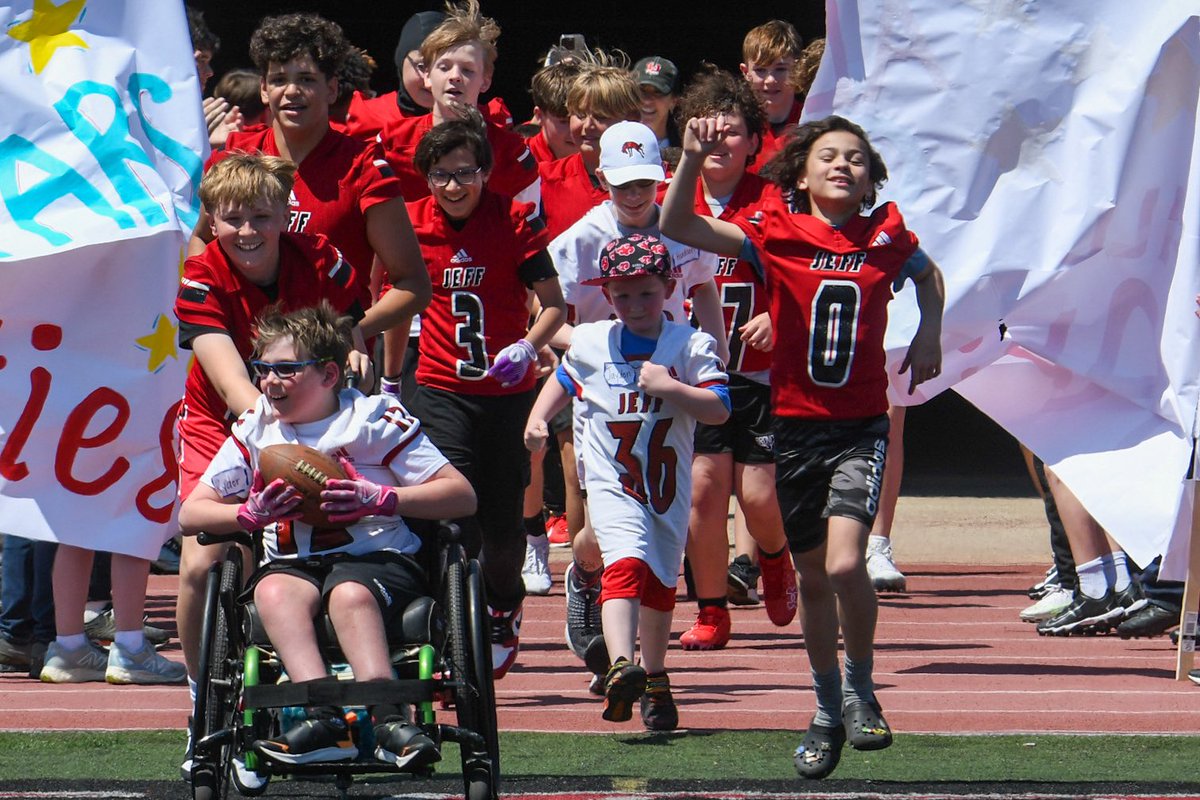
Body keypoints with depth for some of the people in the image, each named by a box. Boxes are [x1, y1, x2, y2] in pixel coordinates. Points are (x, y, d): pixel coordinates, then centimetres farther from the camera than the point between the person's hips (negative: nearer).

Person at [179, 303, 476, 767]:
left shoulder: (374, 419, 2)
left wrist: (380, 499, -15)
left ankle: (386, 717, -52)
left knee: (350, 594, -38)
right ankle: (322, 717, -51)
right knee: (273, 592, -34)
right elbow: (191, 515, 13)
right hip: (291, 564, 3)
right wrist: (251, 513, -7)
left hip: (376, 558, -3)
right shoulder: (256, 429, 14)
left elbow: (461, 495, -2)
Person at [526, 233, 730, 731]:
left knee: (660, 582, 17)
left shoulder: (691, 345, -4)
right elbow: (563, 381, 23)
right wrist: (538, 418, 7)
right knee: (626, 563, -27)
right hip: (611, 481, -2)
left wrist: (669, 388, -23)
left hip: (668, 483, 2)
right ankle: (621, 667, -44)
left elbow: (719, 409, -12)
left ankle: (654, 679, 38)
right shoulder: (590, 344, 3)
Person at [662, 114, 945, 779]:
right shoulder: (776, 233, -4)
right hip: (796, 421, 1)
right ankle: (827, 710, 30)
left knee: (844, 563, -20)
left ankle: (861, 687, 3)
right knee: (811, 576, 11)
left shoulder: (886, 238, 1)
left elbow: (927, 276, 25)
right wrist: (693, 158, -28)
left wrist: (928, 335, 9)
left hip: (861, 424, -1)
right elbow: (677, 226, -14)